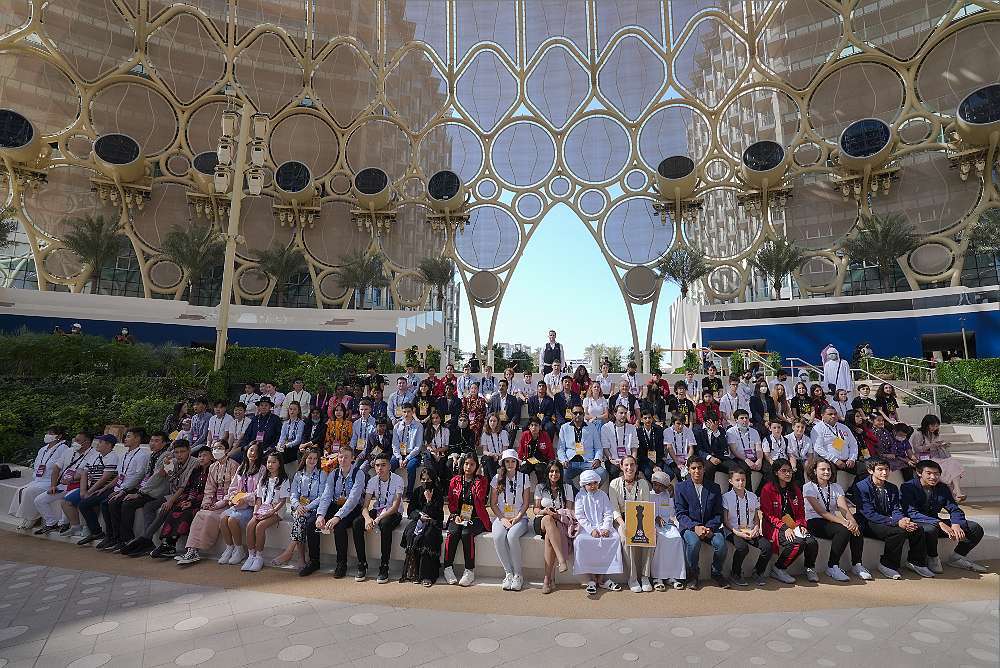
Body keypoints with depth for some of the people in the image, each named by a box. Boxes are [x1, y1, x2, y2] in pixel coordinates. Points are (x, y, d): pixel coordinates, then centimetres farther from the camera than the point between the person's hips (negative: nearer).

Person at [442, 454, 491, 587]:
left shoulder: (482, 481, 6)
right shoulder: (455, 481, 11)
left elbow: (480, 499, -9)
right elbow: (450, 502, 11)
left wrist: (477, 478, -8)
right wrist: (455, 515, -6)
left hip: (475, 518, -2)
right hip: (458, 517, 2)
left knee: (466, 534, -30)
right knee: (452, 533, -28)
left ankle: (470, 570, -21)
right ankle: (448, 568, -17)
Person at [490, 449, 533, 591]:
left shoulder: (524, 478, 5)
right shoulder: (497, 478, 8)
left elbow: (526, 503, 4)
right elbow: (493, 503, 6)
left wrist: (517, 518, -9)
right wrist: (503, 519, -7)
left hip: (519, 518, -1)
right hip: (501, 517, 2)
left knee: (512, 536, -31)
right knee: (497, 537, -29)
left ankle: (518, 574, -17)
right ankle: (508, 573, -16)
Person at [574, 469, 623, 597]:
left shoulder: (603, 495, 11)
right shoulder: (581, 496, 5)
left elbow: (609, 514, 6)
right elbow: (580, 516, -3)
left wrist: (606, 528, -12)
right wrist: (591, 530, -15)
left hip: (603, 526, 2)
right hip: (586, 528, -2)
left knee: (615, 539, -25)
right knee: (580, 541, -31)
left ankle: (602, 578, -16)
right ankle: (589, 580, -21)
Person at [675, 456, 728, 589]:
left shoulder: (714, 487, 8)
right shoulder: (681, 487, 0)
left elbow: (718, 513, 5)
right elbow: (681, 514, -4)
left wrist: (710, 527, -14)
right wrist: (695, 527, -20)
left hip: (710, 526, 2)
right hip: (689, 526, -2)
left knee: (721, 543, -27)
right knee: (694, 542, -33)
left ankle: (717, 573, 3)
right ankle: (692, 575, -6)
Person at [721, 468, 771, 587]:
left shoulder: (752, 496, 14)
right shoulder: (726, 497, 0)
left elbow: (757, 517, 16)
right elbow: (725, 520, -2)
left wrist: (756, 527, -5)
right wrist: (737, 532, -15)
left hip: (750, 531, 4)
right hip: (733, 531, -4)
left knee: (768, 546, -21)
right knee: (742, 547, -33)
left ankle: (758, 573, 5)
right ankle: (735, 574, -7)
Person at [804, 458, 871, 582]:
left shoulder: (836, 487, 12)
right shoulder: (809, 487, -6)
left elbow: (844, 508, -3)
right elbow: (820, 511, -16)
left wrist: (852, 520, -26)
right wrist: (842, 522, -27)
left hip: (831, 521, 5)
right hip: (815, 523, -5)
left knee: (856, 529, -24)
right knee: (844, 530, -31)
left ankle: (857, 565, -7)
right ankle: (832, 567, -18)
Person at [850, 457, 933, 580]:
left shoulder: (892, 488, 12)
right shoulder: (861, 487, -12)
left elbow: (896, 510, 4)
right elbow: (870, 514, -17)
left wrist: (903, 520, -19)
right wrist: (896, 522, -24)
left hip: (888, 522, 7)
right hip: (869, 525, -7)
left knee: (917, 529, -13)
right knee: (899, 532, -29)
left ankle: (916, 562, 7)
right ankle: (887, 565, -14)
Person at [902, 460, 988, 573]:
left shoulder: (943, 488, 5)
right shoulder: (908, 487, -16)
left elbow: (954, 509, 0)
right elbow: (911, 513, -25)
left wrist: (956, 524, -22)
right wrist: (939, 523, -35)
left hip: (937, 523, 7)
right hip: (917, 525, -7)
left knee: (976, 529, -5)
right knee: (930, 528, -40)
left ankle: (956, 557, 14)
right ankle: (932, 559, -11)